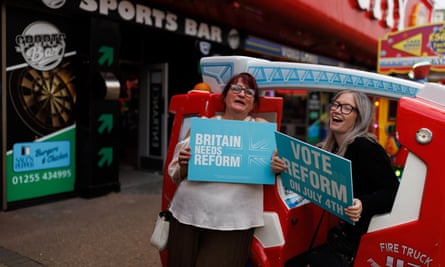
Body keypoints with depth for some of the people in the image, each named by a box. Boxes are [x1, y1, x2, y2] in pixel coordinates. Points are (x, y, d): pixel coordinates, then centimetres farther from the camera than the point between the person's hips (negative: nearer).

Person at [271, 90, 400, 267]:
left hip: (358, 241, -6)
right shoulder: (328, 148, 8)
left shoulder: (364, 148, -14)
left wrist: (363, 204, -34)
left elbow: (392, 191, -17)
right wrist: (279, 166, -12)